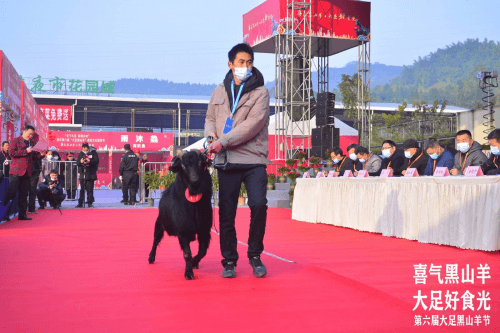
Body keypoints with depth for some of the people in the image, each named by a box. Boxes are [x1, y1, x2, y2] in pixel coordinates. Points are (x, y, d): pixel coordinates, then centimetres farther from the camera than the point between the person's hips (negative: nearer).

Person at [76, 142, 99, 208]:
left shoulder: (93, 153, 4)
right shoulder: (81, 154, 14)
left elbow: (96, 160, -6)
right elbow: (77, 163, 9)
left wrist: (89, 161, -22)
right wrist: (80, 162, -14)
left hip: (91, 174, -3)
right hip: (82, 174, 3)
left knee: (90, 189, -3)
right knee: (82, 189, 3)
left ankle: (90, 203, 4)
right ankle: (80, 203, 7)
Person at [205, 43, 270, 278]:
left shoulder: (260, 92, 0)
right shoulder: (219, 91, 14)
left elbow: (253, 124, -11)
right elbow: (210, 118, 21)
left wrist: (223, 141, -16)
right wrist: (210, 134, -2)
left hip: (254, 160, -3)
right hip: (226, 161, 3)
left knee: (259, 204, -15)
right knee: (226, 212, 4)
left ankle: (255, 255, 5)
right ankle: (229, 260, 16)